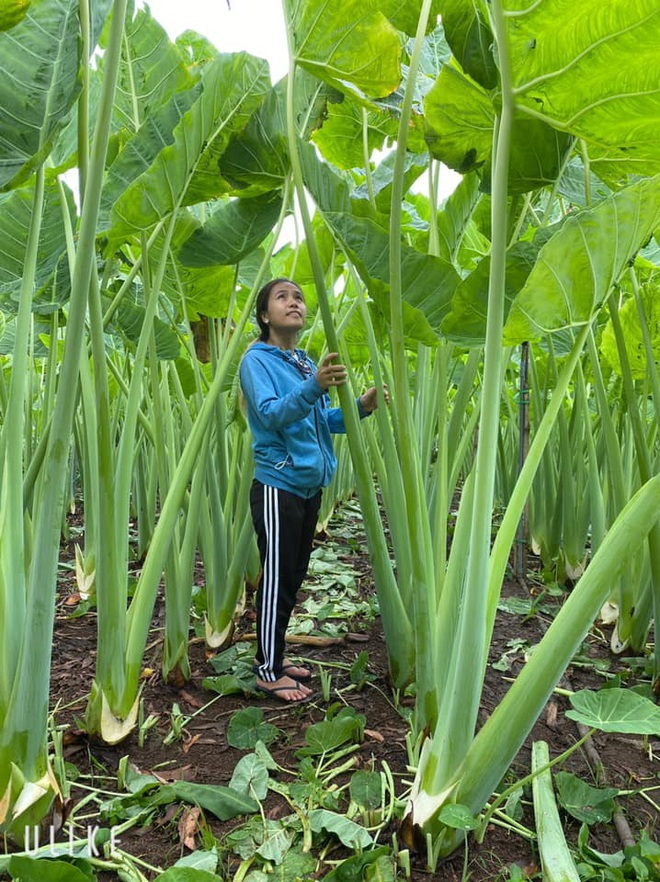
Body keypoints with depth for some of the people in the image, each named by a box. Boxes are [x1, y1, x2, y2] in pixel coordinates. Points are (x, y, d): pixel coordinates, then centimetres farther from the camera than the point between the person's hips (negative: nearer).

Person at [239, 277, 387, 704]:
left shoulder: (308, 363, 12)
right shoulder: (257, 360, -10)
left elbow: (322, 420, 12)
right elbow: (272, 414, -25)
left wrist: (359, 407, -5)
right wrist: (313, 387, -41)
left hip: (310, 485, 8)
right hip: (278, 486, -8)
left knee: (294, 576, 15)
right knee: (277, 579, -1)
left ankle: (275, 655, 30)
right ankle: (268, 671, 13)